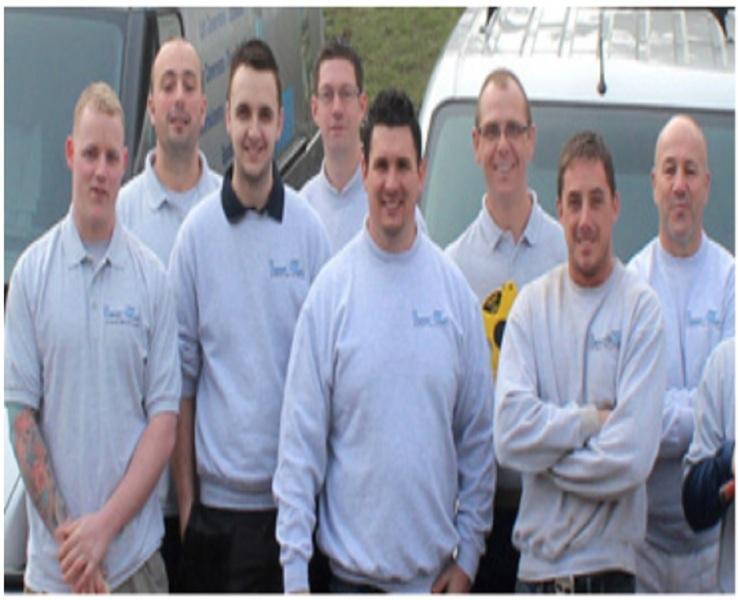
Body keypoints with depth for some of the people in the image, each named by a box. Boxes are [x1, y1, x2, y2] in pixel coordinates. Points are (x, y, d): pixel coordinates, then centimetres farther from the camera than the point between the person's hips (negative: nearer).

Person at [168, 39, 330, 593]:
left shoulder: (310, 230, -2)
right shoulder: (197, 232, -2)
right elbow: (183, 372, 2)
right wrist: (185, 495, 1)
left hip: (288, 499, 0)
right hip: (215, 498, 0)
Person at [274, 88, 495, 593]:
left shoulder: (455, 289, 1)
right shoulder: (331, 289, -6)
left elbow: (479, 433, 6)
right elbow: (301, 439, -6)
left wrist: (467, 554, 2)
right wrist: (295, 573, -9)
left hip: (436, 572, 2)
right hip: (354, 569, -2)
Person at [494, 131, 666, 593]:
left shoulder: (642, 306, -6)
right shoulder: (532, 304, 2)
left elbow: (633, 454, -14)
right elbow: (509, 433, -9)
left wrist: (548, 457, -6)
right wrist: (591, 419, -13)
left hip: (611, 566, -2)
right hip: (537, 561, 2)